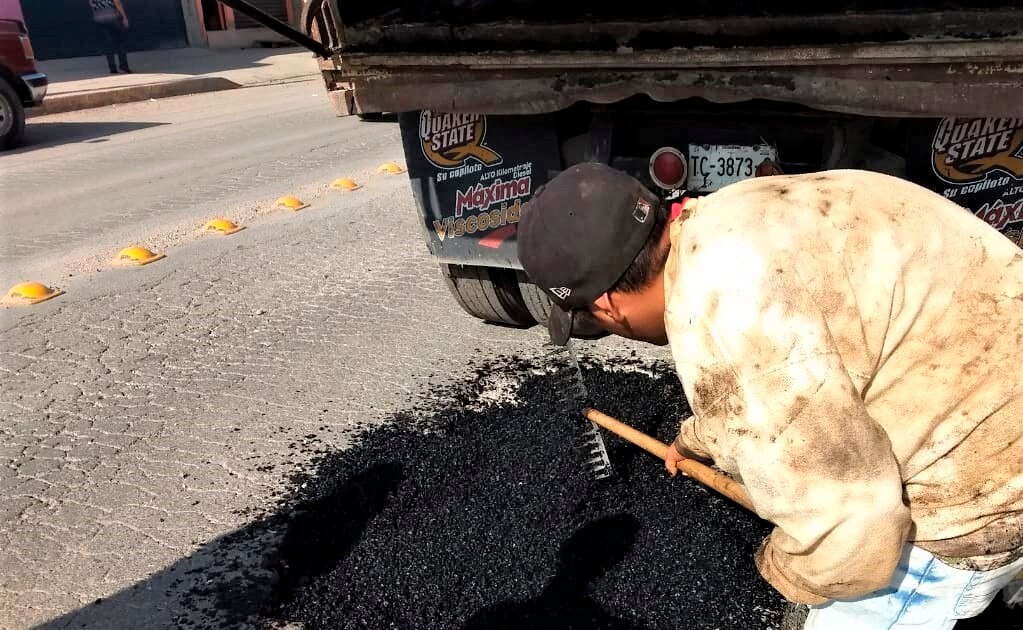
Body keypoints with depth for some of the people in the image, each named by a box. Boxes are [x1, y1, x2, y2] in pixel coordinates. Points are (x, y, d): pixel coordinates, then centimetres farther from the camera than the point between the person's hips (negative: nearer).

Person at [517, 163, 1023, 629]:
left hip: (979, 484, -9)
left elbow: (846, 527, -30)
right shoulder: (722, 234, 1)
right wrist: (693, 441, 40)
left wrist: (785, 567, -6)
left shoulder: (720, 310, -33)